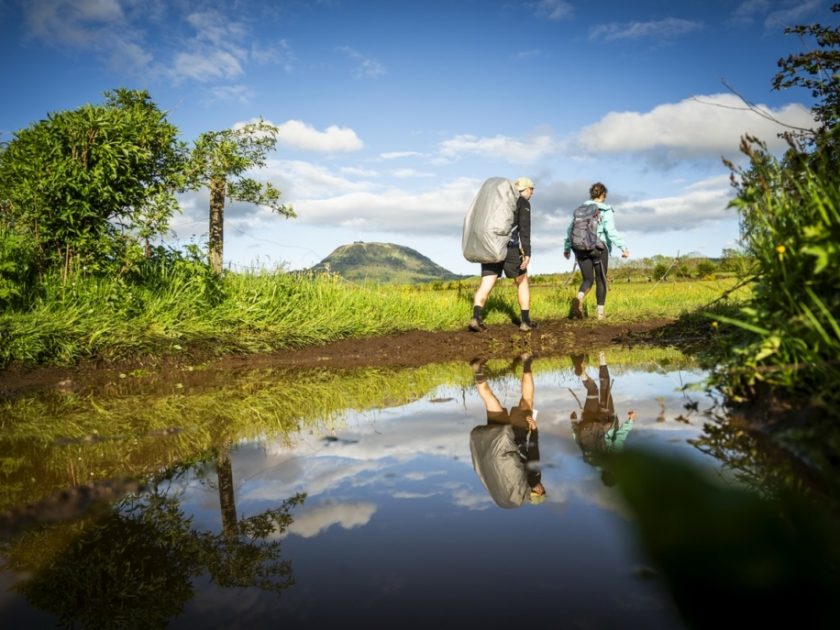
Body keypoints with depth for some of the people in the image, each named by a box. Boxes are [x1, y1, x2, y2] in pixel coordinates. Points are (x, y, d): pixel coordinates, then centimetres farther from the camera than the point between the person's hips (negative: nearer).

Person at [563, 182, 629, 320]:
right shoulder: (606, 211, -3)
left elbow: (570, 230, 11)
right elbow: (611, 231, -15)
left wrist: (566, 248, 22)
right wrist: (623, 247, -18)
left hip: (581, 248, 3)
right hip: (599, 247, -3)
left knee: (588, 279, 12)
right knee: (601, 280, 12)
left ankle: (578, 298, -19)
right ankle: (600, 312, 11)